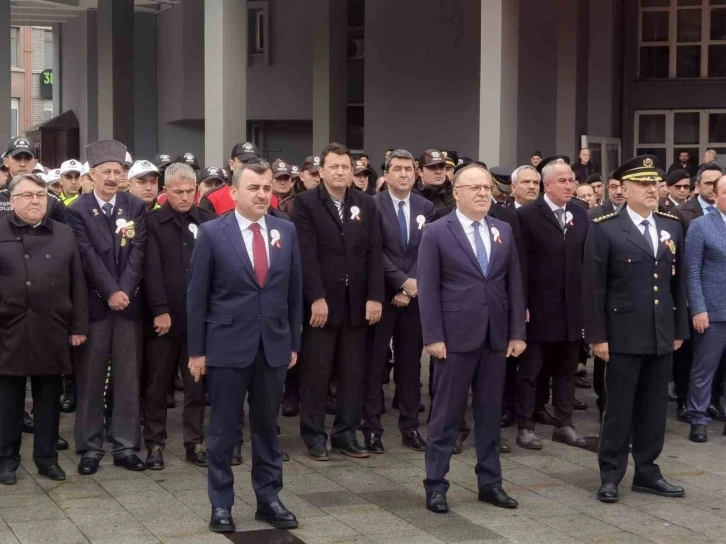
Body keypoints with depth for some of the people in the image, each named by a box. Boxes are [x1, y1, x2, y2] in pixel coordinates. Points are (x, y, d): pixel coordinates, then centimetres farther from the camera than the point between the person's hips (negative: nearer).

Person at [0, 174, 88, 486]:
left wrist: (78, 326, 2)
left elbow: (77, 284, 7)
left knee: (49, 398, 8)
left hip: (52, 332, 2)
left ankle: (47, 457, 19)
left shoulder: (64, 235, 8)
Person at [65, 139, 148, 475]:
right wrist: (110, 293, -16)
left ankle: (126, 446, 12)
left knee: (128, 378, 6)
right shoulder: (77, 211, -2)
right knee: (90, 379, 3)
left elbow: (137, 253, -2)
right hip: (93, 305, -2)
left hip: (129, 303, 2)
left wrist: (124, 291, -13)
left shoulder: (135, 207, 6)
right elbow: (88, 257, -10)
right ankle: (90, 448, 10)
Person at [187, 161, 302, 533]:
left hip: (274, 345, 3)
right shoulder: (212, 233, -6)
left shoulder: (286, 231, 4)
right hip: (227, 346, -3)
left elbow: (294, 290, 9)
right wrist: (197, 349, -5)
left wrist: (294, 342, 8)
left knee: (267, 426, 12)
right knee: (223, 429, 6)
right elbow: (197, 295, -4)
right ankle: (221, 504, 17)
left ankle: (268, 499, 22)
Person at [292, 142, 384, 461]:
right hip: (321, 302, -4)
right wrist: (316, 298, -17)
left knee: (353, 372, 7)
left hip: (357, 302, 4)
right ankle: (314, 437, 11)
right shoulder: (306, 203, -2)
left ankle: (346, 434, 16)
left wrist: (375, 297, -3)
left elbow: (374, 253, 6)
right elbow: (306, 254, -10)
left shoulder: (366, 204, 10)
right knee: (316, 372, 3)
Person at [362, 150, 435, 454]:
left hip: (414, 296, 3)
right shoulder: (373, 205, -4)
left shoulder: (426, 207, 8)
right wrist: (402, 282, -15)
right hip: (381, 295, -3)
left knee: (410, 363, 8)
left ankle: (410, 427, 14)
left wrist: (410, 287, -9)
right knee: (375, 363, 1)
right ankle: (372, 428, 6)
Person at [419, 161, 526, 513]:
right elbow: (428, 289, -7)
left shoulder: (503, 231, 10)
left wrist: (517, 332, 3)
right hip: (455, 337, -4)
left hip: (496, 336, 4)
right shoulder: (437, 233, -4)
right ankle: (435, 485, 10)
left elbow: (514, 285, 9)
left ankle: (490, 482, 19)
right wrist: (433, 337, -13)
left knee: (490, 413, 10)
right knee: (446, 414, 2)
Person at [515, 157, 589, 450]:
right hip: (539, 307, -5)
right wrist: (521, 304, -13)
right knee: (530, 370, 5)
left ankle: (563, 425, 22)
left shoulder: (580, 214, 7)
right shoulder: (527, 215, -8)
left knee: (566, 370, 13)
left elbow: (586, 258, 9)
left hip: (572, 306, 5)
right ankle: (525, 427, 12)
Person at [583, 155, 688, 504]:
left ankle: (646, 472, 21)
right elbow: (593, 287, -8)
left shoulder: (672, 226, 10)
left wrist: (679, 328, 10)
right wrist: (597, 336, -11)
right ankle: (610, 475, 12)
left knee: (654, 408, 10)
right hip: (624, 334, -5)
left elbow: (678, 282, 13)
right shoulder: (605, 229, -7)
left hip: (661, 335, 5)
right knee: (619, 407, 2)